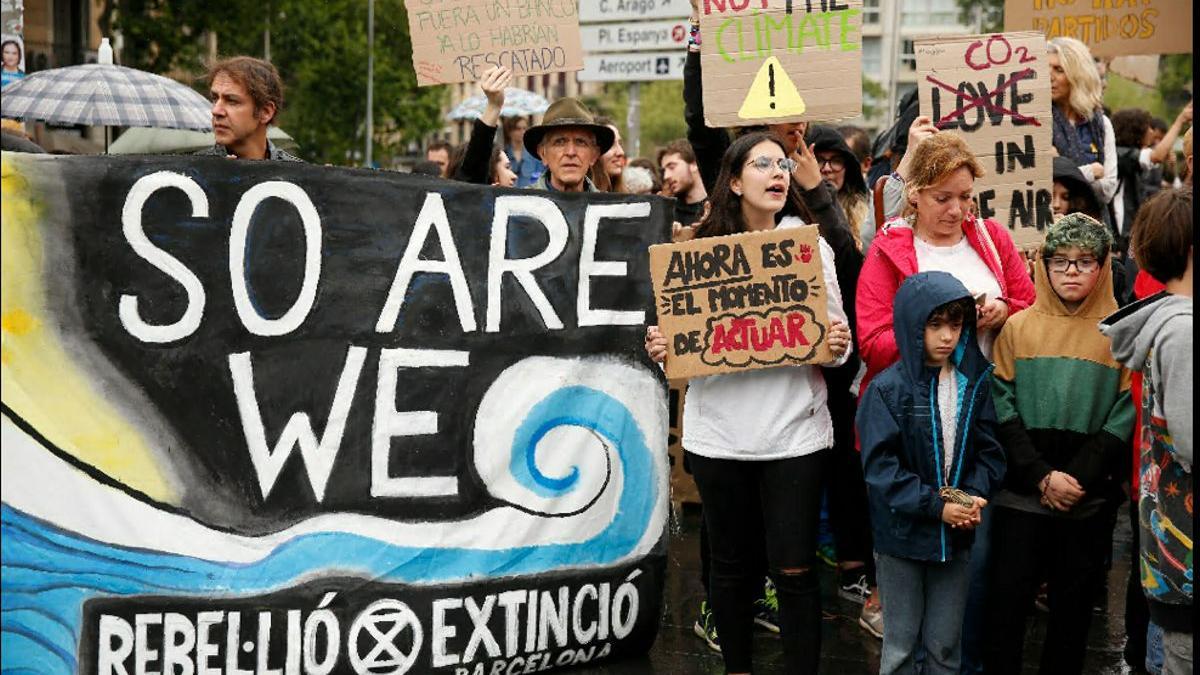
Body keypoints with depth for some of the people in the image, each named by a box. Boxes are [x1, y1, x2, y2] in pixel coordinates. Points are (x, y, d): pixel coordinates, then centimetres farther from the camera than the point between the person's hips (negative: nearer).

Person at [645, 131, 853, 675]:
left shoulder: (810, 245, 4)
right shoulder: (701, 249, 3)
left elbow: (837, 330, 6)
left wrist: (838, 346, -16)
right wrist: (661, 347, -11)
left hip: (794, 430, -1)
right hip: (718, 429, 1)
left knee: (794, 569, 0)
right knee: (731, 562, 13)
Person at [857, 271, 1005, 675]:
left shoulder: (975, 384, 1)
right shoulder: (888, 389, -12)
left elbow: (989, 451, 2)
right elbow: (879, 466, -16)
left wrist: (973, 497, -16)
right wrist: (935, 505, -20)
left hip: (956, 536, 3)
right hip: (902, 535, -3)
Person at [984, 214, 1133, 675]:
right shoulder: (1018, 327, 4)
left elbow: (1124, 416, -3)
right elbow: (1002, 409, -2)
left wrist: (1077, 477, -14)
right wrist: (1042, 476, -13)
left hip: (1090, 499, 0)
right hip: (1021, 495, 0)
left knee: (1073, 606, 9)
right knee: (1007, 600, 2)